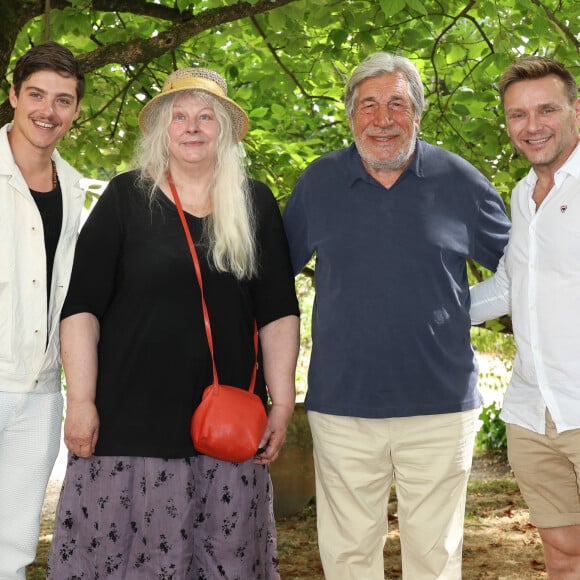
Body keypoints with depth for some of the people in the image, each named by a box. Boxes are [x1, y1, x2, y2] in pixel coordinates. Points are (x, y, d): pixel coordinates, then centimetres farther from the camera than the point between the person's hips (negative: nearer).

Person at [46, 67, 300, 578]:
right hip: (130, 420, -1)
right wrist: (80, 402, -7)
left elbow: (278, 311, 8)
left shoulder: (256, 204, 8)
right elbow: (81, 305, -1)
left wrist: (282, 402, 1)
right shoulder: (127, 197, 2)